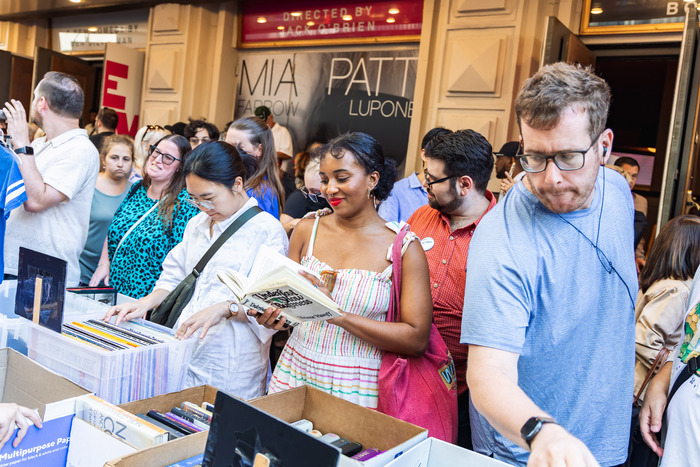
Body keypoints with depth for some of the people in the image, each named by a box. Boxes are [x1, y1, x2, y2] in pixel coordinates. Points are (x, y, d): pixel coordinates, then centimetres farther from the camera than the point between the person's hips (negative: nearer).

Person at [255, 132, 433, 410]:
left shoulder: (404, 248, -9)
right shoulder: (306, 230, 3)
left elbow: (417, 340, -14)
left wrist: (338, 314, -22)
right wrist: (272, 311, -12)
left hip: (357, 387, -3)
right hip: (295, 373, 3)